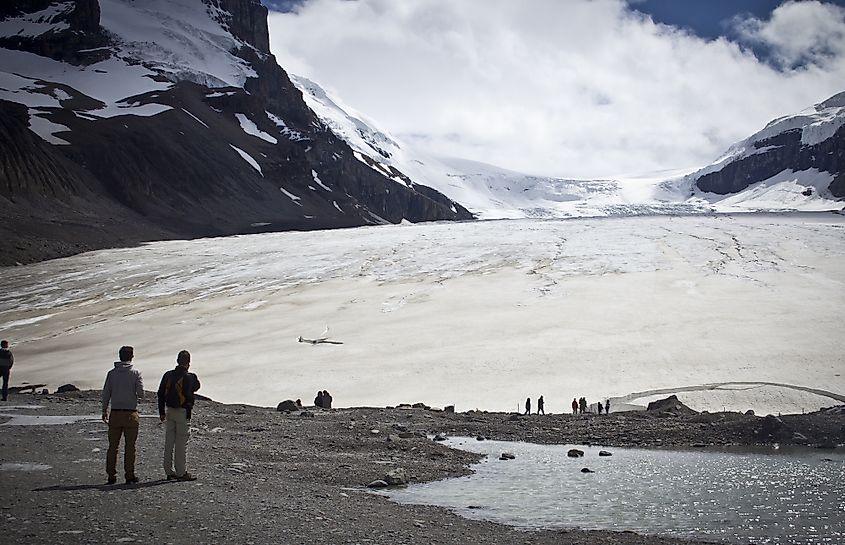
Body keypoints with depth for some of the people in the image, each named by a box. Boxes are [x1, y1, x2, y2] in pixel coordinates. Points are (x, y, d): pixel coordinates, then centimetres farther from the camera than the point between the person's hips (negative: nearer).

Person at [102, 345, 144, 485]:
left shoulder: (112, 373, 3)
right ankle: (129, 475, 3)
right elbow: (141, 394, -9)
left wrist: (104, 411, 14)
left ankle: (111, 476, 9)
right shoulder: (136, 373, -5)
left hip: (115, 414, 2)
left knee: (113, 446, 8)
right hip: (130, 413, -2)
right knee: (130, 447, 3)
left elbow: (106, 393, 4)